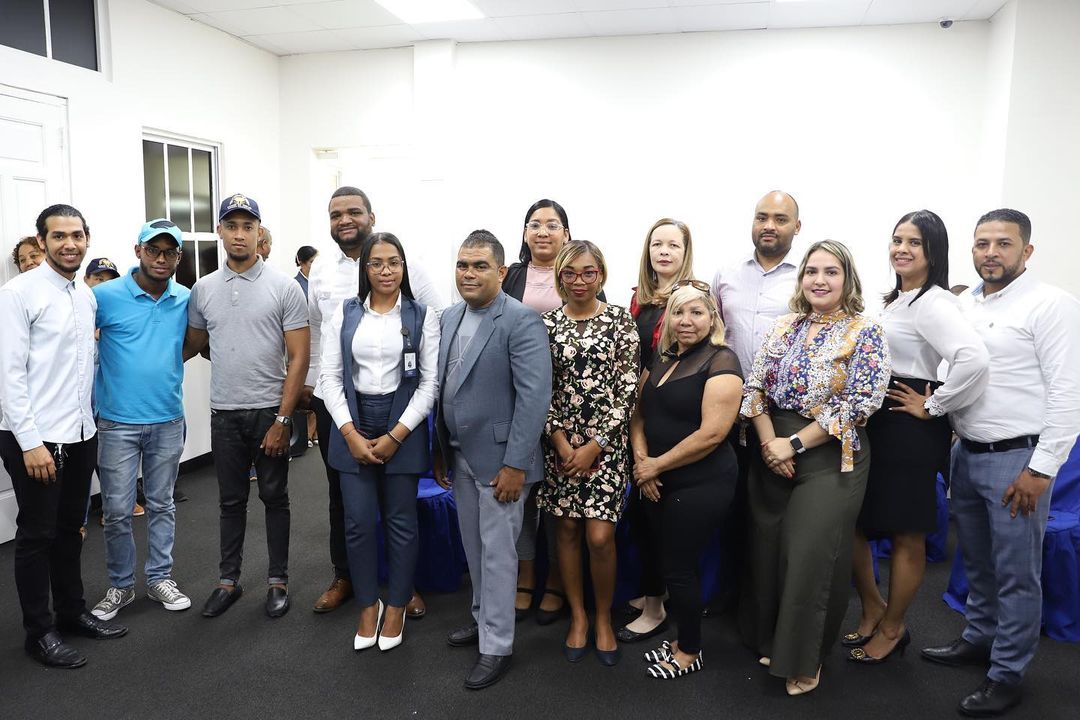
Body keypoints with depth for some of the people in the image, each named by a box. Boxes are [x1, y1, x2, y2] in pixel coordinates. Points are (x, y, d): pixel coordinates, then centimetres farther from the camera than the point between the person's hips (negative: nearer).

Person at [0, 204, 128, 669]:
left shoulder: (88, 295, 8)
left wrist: (89, 420, 12)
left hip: (81, 434, 6)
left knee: (70, 528, 18)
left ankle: (71, 612, 33)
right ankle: (39, 632, 21)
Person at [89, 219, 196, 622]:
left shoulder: (186, 301, 2)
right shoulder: (106, 296, -8)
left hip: (169, 422, 3)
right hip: (118, 423, -2)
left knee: (162, 505, 14)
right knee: (117, 511, 5)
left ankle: (160, 578, 28)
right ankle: (120, 586, 24)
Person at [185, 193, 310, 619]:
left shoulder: (284, 287, -6)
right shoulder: (203, 290, 5)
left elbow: (299, 358, -8)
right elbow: (194, 344, 16)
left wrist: (282, 419, -12)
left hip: (269, 411, -3)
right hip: (224, 413, 3)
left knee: (274, 498, 9)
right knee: (231, 500, 14)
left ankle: (278, 581, 22)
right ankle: (229, 581, 27)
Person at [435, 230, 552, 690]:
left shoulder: (521, 321, -16)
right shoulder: (449, 318, 8)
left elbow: (534, 397, -20)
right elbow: (442, 388, 11)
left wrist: (515, 464, -21)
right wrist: (440, 450, 11)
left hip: (499, 458, -7)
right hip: (460, 457, 7)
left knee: (497, 553, 4)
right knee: (474, 548, 20)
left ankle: (496, 646, 20)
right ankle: (483, 617, 39)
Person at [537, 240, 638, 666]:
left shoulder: (621, 321, -2)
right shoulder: (547, 323, 3)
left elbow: (628, 389, -6)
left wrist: (594, 446, -9)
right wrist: (561, 442, -8)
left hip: (606, 442, -2)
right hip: (560, 442, 2)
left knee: (600, 535, -5)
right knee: (567, 529, 9)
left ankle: (603, 618, 19)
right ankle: (578, 616, 27)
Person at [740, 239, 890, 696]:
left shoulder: (865, 333, -6)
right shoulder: (785, 326, 7)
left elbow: (859, 403, -15)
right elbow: (754, 387, 4)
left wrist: (794, 444, -16)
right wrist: (769, 442, -10)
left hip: (829, 459, -4)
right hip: (773, 455, 5)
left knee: (810, 558, 0)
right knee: (767, 551, 11)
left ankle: (804, 661, 21)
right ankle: (772, 641, 34)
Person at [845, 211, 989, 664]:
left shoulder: (933, 303, -16)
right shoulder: (895, 300, 13)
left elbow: (975, 358, -32)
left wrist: (933, 406, -21)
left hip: (911, 429, -9)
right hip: (873, 423, 9)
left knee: (905, 535, 7)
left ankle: (892, 629, 24)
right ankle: (873, 607, 32)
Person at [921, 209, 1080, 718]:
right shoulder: (964, 306, 10)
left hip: (1017, 459, -6)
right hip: (966, 454, 6)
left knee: (1016, 574, 5)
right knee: (976, 562, 19)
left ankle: (1007, 674, 19)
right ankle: (978, 639, 37)